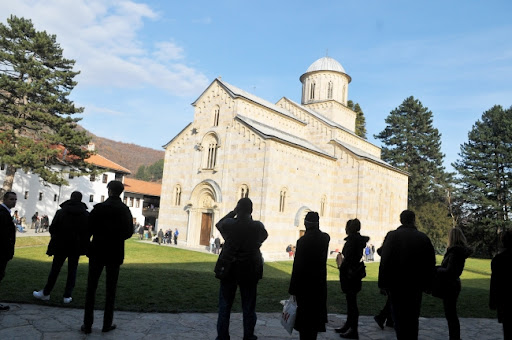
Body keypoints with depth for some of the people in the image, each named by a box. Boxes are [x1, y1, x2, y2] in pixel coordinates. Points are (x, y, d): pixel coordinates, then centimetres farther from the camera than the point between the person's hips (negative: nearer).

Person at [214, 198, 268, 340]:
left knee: (224, 307, 12)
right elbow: (264, 235, 13)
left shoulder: (229, 224, -11)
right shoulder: (258, 226, -10)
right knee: (249, 308, 12)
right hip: (250, 271, 0)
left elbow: (218, 224, 12)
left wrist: (233, 212, 8)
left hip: (228, 270, 0)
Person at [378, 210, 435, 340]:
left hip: (396, 284, -2)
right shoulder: (423, 238, -1)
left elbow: (384, 261, -11)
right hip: (415, 286, 2)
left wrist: (383, 284, -5)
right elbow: (431, 262, 2)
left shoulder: (392, 236, -9)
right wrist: (426, 284, 9)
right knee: (413, 318, 15)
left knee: (399, 317, 7)